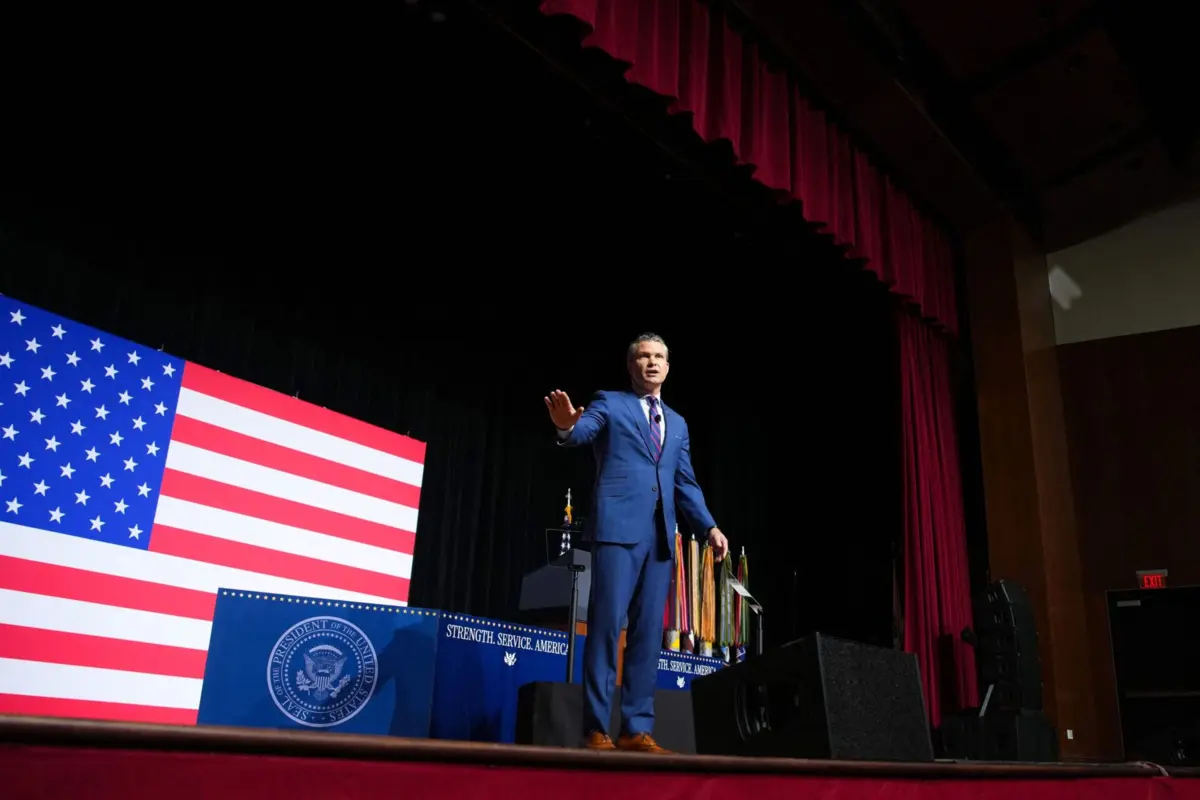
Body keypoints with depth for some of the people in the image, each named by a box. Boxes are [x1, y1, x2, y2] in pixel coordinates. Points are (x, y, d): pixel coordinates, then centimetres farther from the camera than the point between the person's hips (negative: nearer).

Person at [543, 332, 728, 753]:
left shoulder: (678, 424, 23)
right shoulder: (609, 403, 8)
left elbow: (686, 483, 21)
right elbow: (582, 433, -11)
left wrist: (709, 526, 8)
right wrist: (567, 426, -35)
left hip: (660, 534, 5)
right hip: (618, 527, -5)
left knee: (649, 632, 3)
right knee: (607, 625, -8)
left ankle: (637, 729, 7)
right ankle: (596, 730, -3)